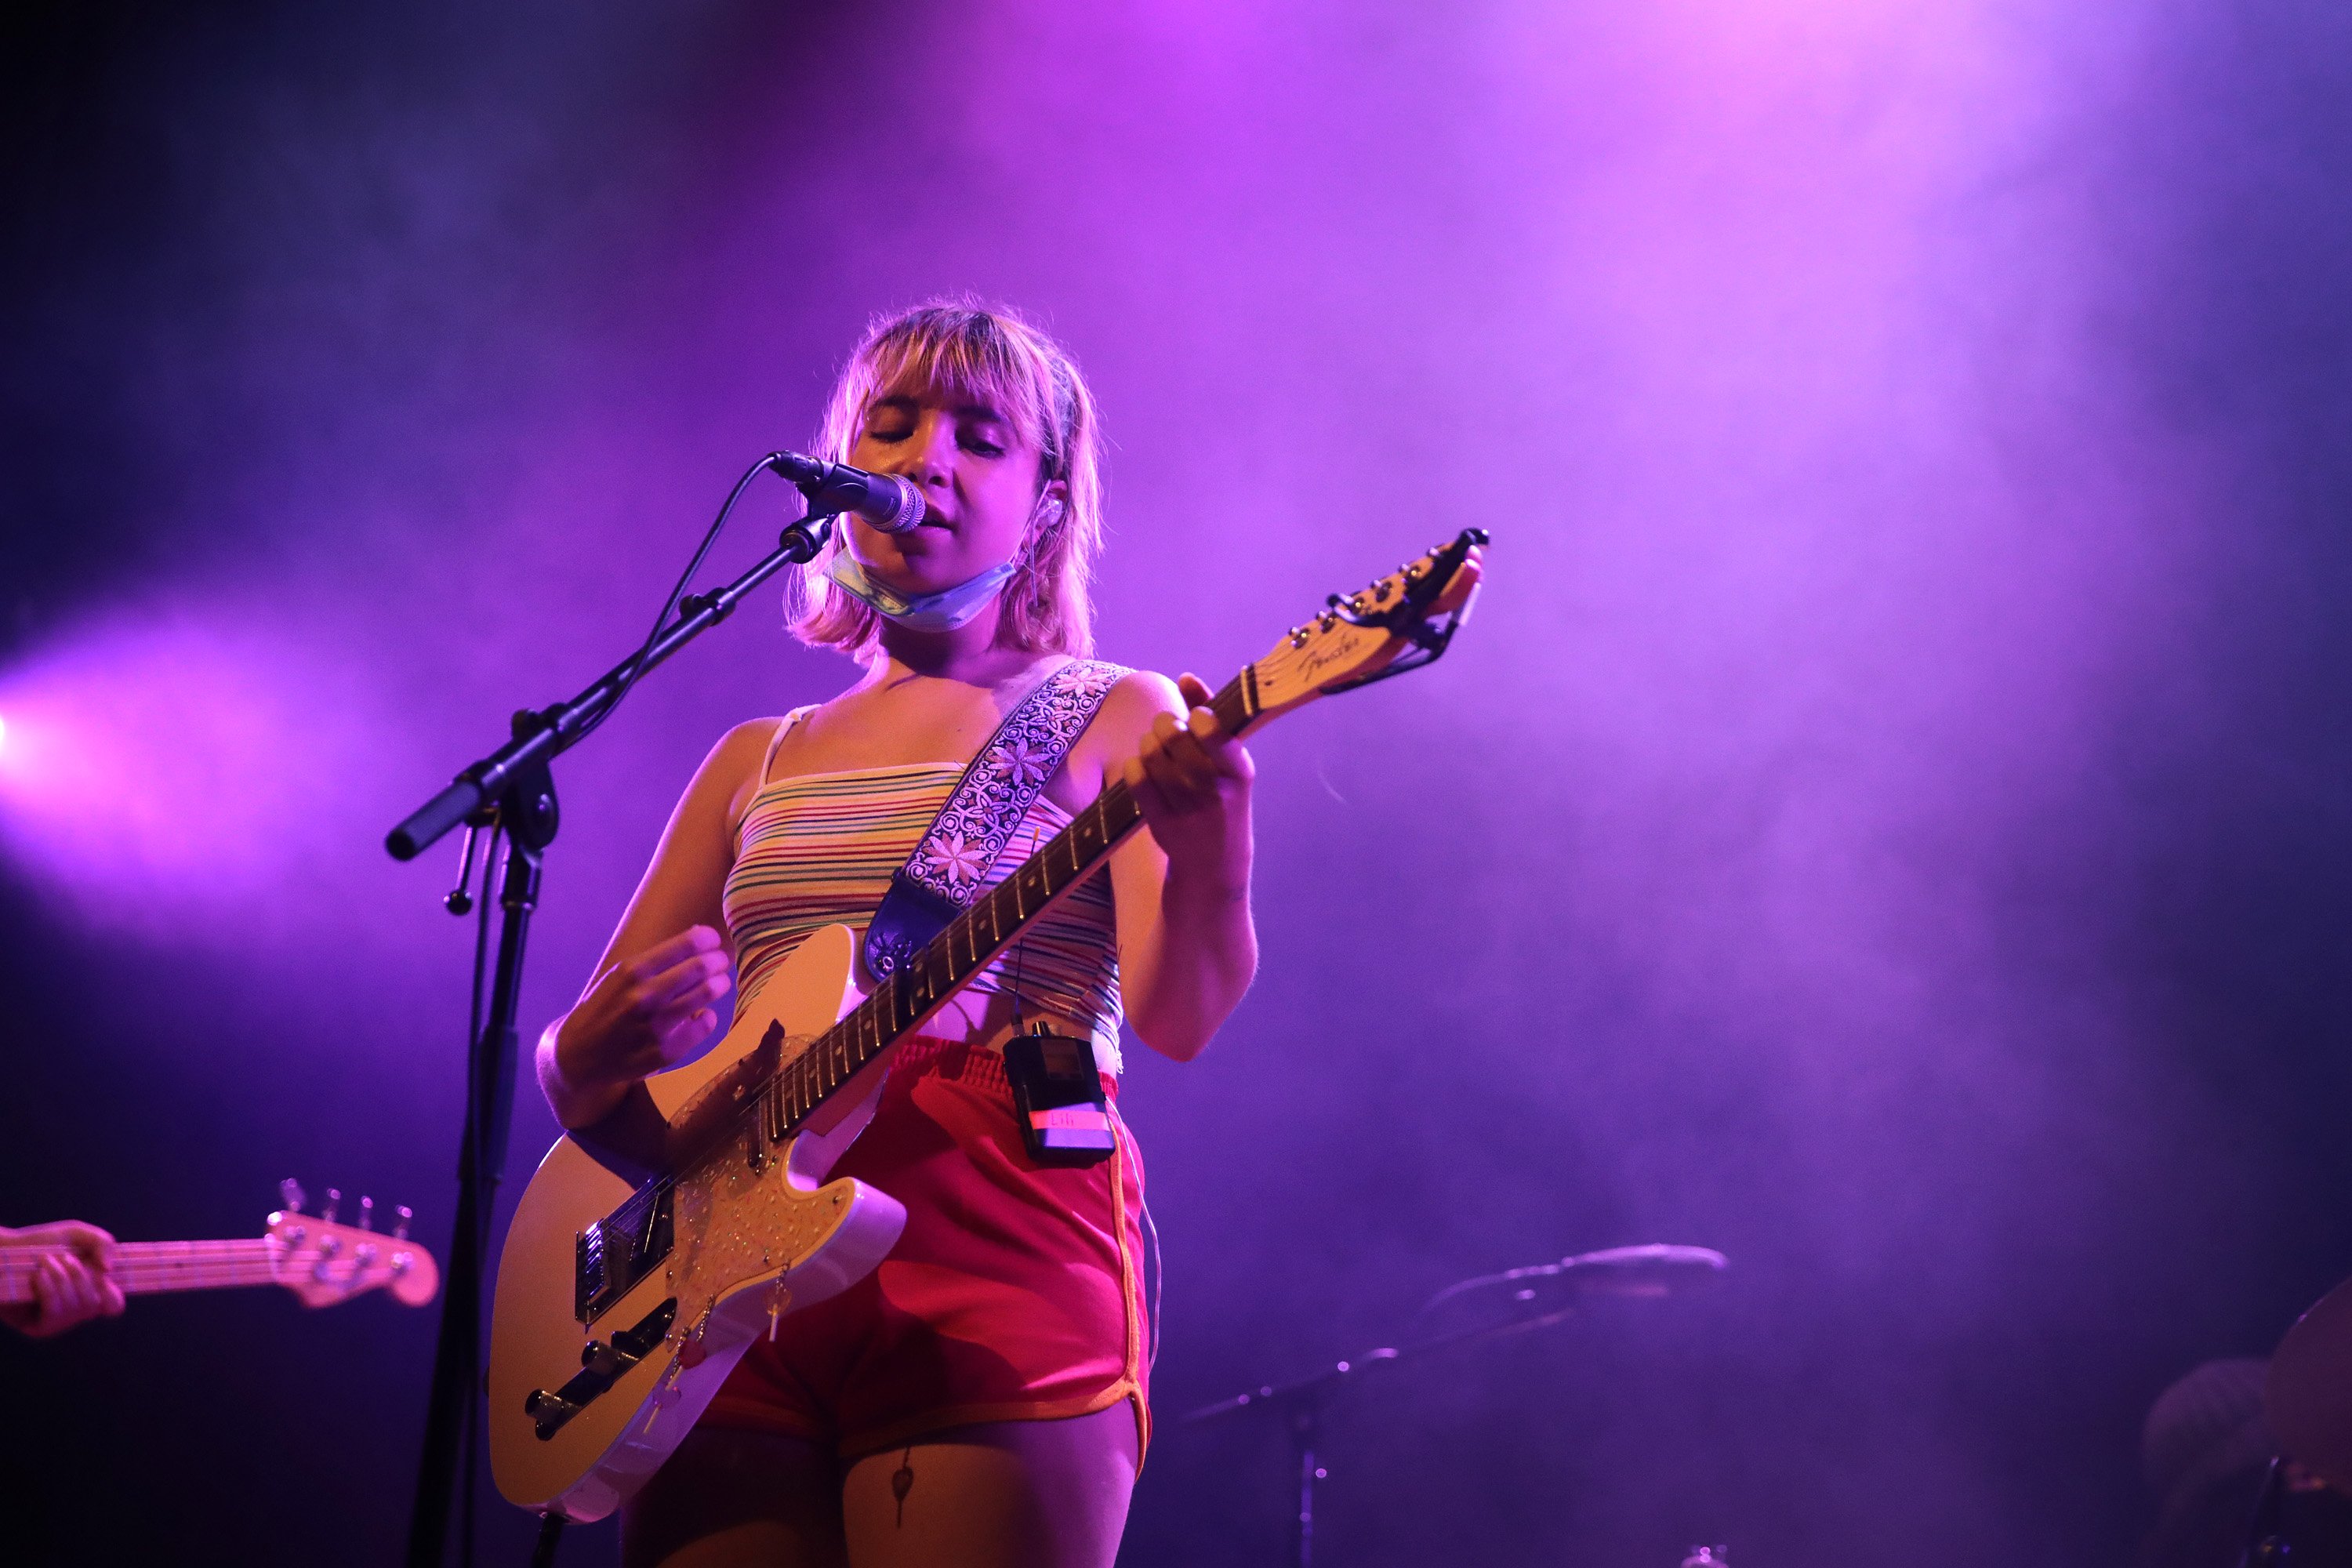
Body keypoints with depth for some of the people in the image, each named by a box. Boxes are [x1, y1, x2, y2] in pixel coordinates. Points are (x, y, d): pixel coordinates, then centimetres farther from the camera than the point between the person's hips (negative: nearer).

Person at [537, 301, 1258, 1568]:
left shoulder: (1112, 722, 8)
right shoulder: (758, 762, 20)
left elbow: (1177, 1014, -8)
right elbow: (576, 1079, 19)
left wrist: (1204, 849, -30)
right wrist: (598, 1052, -6)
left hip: (998, 1248, -4)